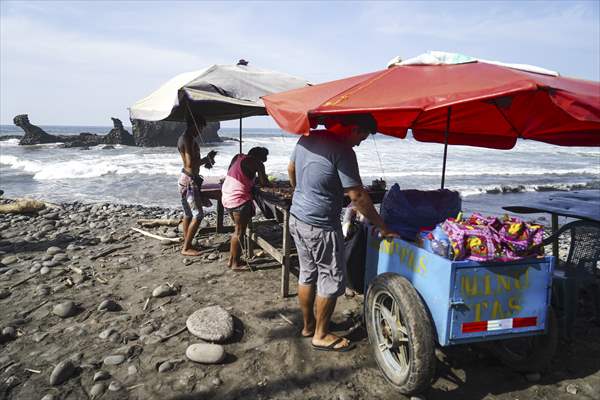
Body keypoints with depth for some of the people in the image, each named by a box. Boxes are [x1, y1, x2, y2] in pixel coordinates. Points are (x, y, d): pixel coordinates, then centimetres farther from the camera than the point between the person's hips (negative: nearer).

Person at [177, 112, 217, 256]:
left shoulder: (183, 138, 14)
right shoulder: (189, 139, -19)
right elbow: (190, 164, -24)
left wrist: (205, 160, 9)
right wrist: (207, 158, -10)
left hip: (187, 179, 11)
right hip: (190, 180, -11)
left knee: (188, 214, 16)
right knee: (198, 215, -7)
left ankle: (186, 244, 24)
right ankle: (186, 248, -1)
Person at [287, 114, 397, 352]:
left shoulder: (306, 138, 4)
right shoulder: (342, 150, -20)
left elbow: (291, 169, 18)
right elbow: (357, 196, -20)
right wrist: (382, 227, -12)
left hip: (296, 217, 9)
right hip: (320, 227, -9)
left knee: (307, 274, 20)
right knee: (332, 279, 7)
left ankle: (308, 325, 34)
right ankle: (321, 335, 19)